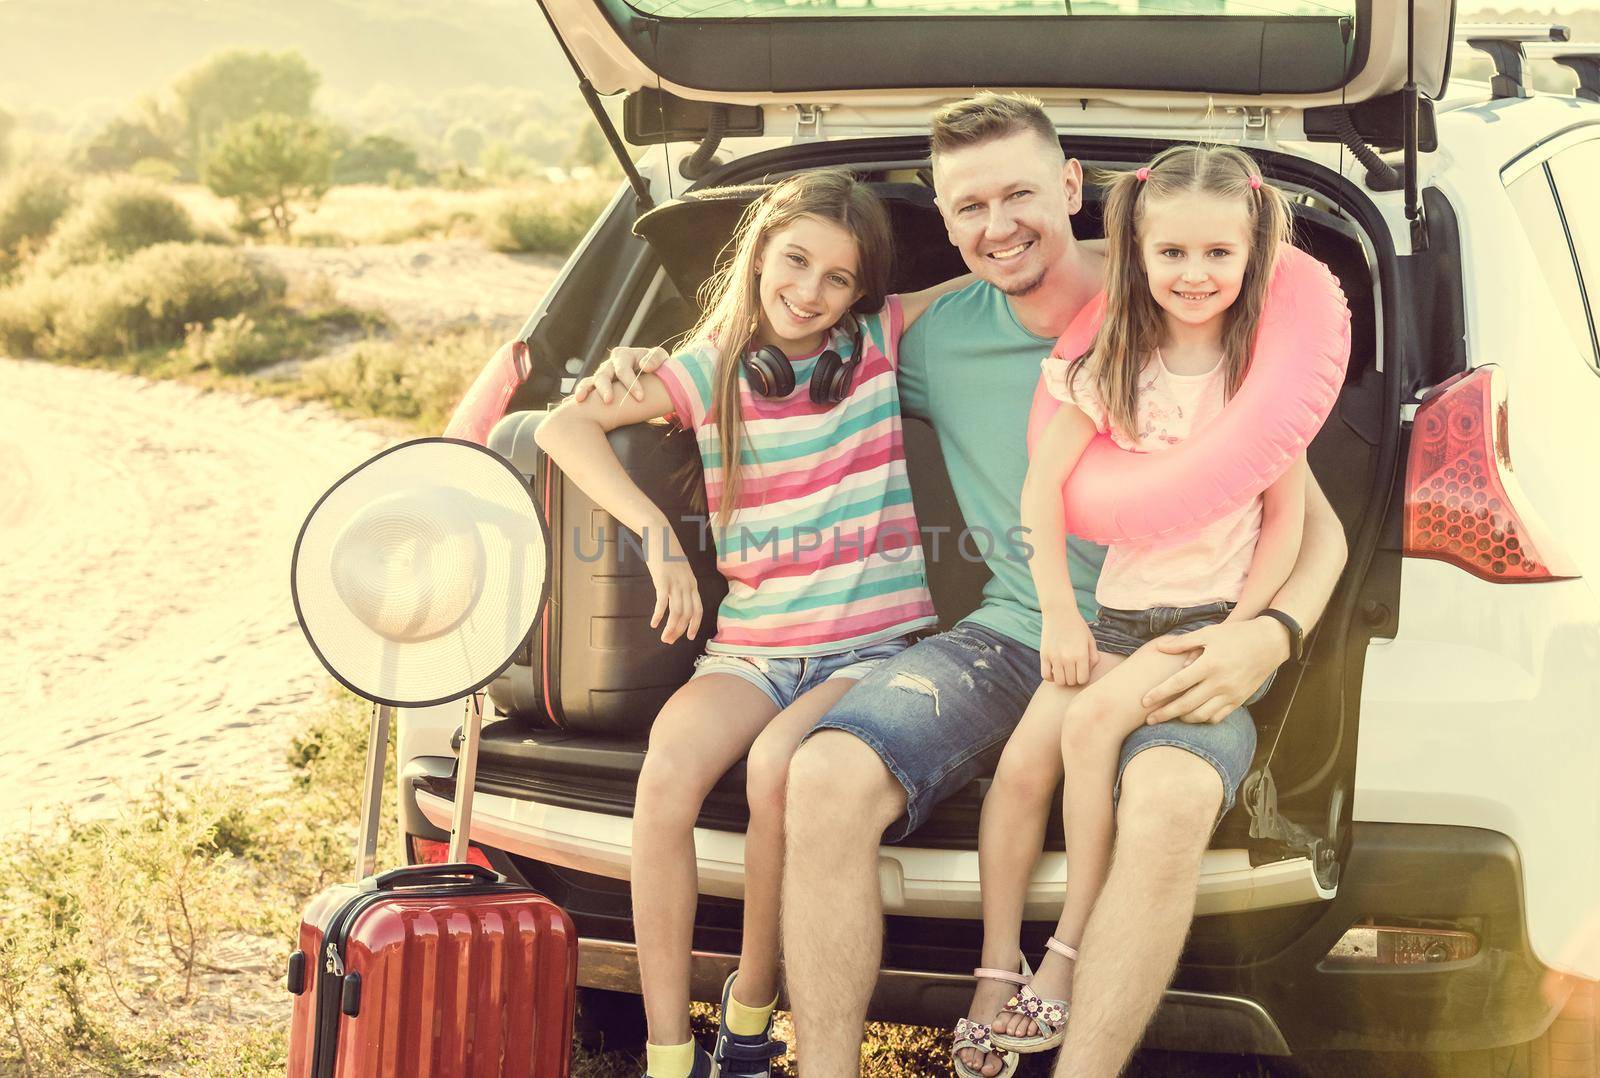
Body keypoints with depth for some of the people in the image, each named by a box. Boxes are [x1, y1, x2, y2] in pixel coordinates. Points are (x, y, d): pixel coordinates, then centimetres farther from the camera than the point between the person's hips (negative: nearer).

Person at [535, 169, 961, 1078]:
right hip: (752, 645, 2)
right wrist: (656, 533, -9)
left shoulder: (881, 339, 5)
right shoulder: (712, 370, 7)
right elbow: (565, 427, 2)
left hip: (872, 644, -2)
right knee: (667, 771, -28)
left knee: (777, 766, -32)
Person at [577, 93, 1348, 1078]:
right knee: (828, 778, -26)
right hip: (1014, 640, 3)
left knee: (1172, 798, -40)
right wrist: (664, 368, 14)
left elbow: (1315, 525, 2)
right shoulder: (943, 336, 10)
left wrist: (1271, 634, -20)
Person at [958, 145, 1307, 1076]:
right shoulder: (1111, 367, 3)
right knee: (1023, 762, -17)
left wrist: (1241, 635, -12)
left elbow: (1287, 518, -2)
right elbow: (1043, 486, 1)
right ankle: (996, 975, -7)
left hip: (1216, 614, -3)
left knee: (1093, 721, -27)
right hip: (1118, 609, 3)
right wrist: (1059, 615, -6)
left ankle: (1069, 958, -18)